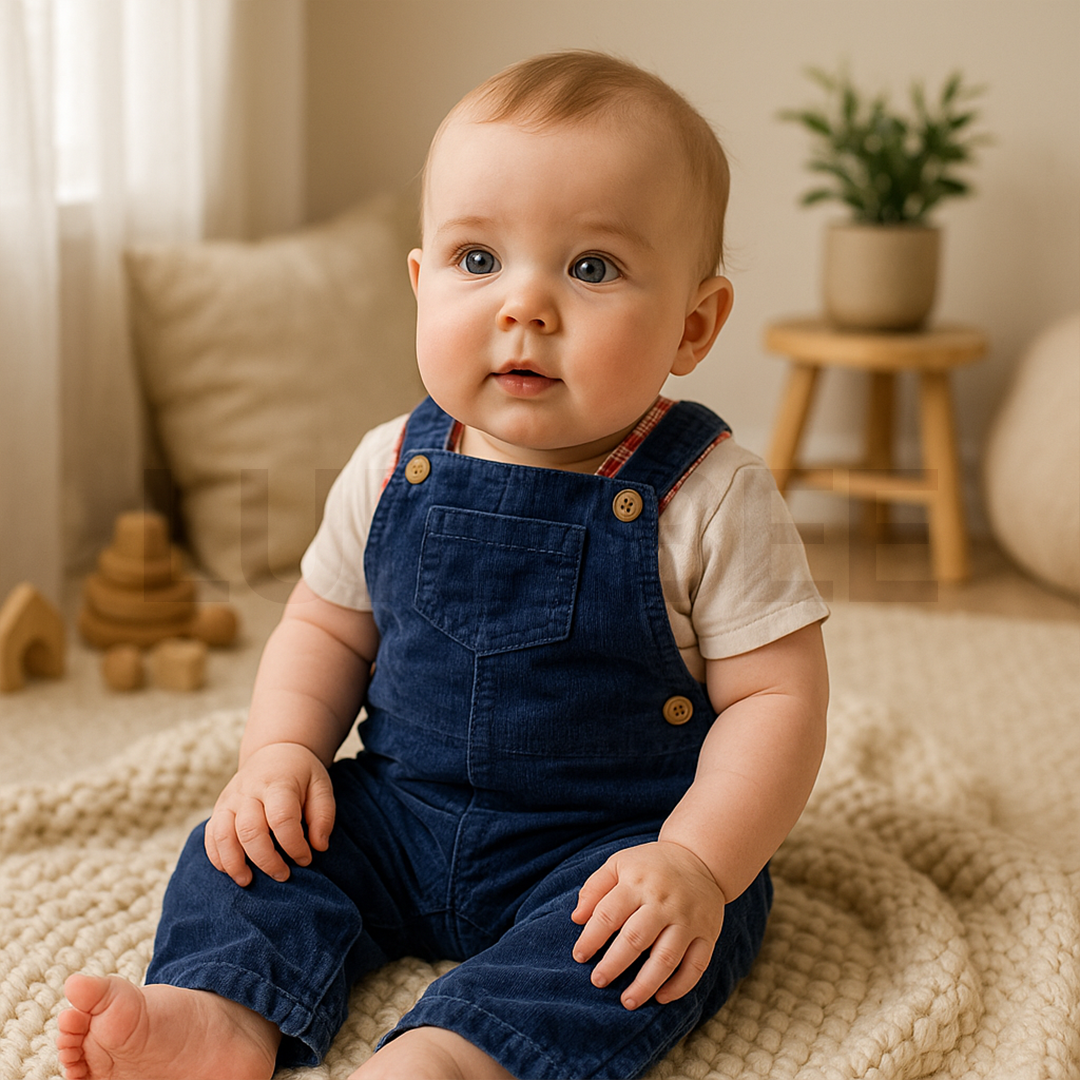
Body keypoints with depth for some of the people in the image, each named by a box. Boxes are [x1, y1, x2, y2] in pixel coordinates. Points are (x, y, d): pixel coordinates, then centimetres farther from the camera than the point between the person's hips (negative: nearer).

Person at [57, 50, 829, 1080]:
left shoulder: (708, 496, -15)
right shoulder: (392, 468, -3)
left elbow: (776, 698, -14)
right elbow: (325, 628, 11)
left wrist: (698, 863, -26)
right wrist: (281, 749, -7)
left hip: (614, 842, -4)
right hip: (403, 818, 5)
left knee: (630, 938, -31)